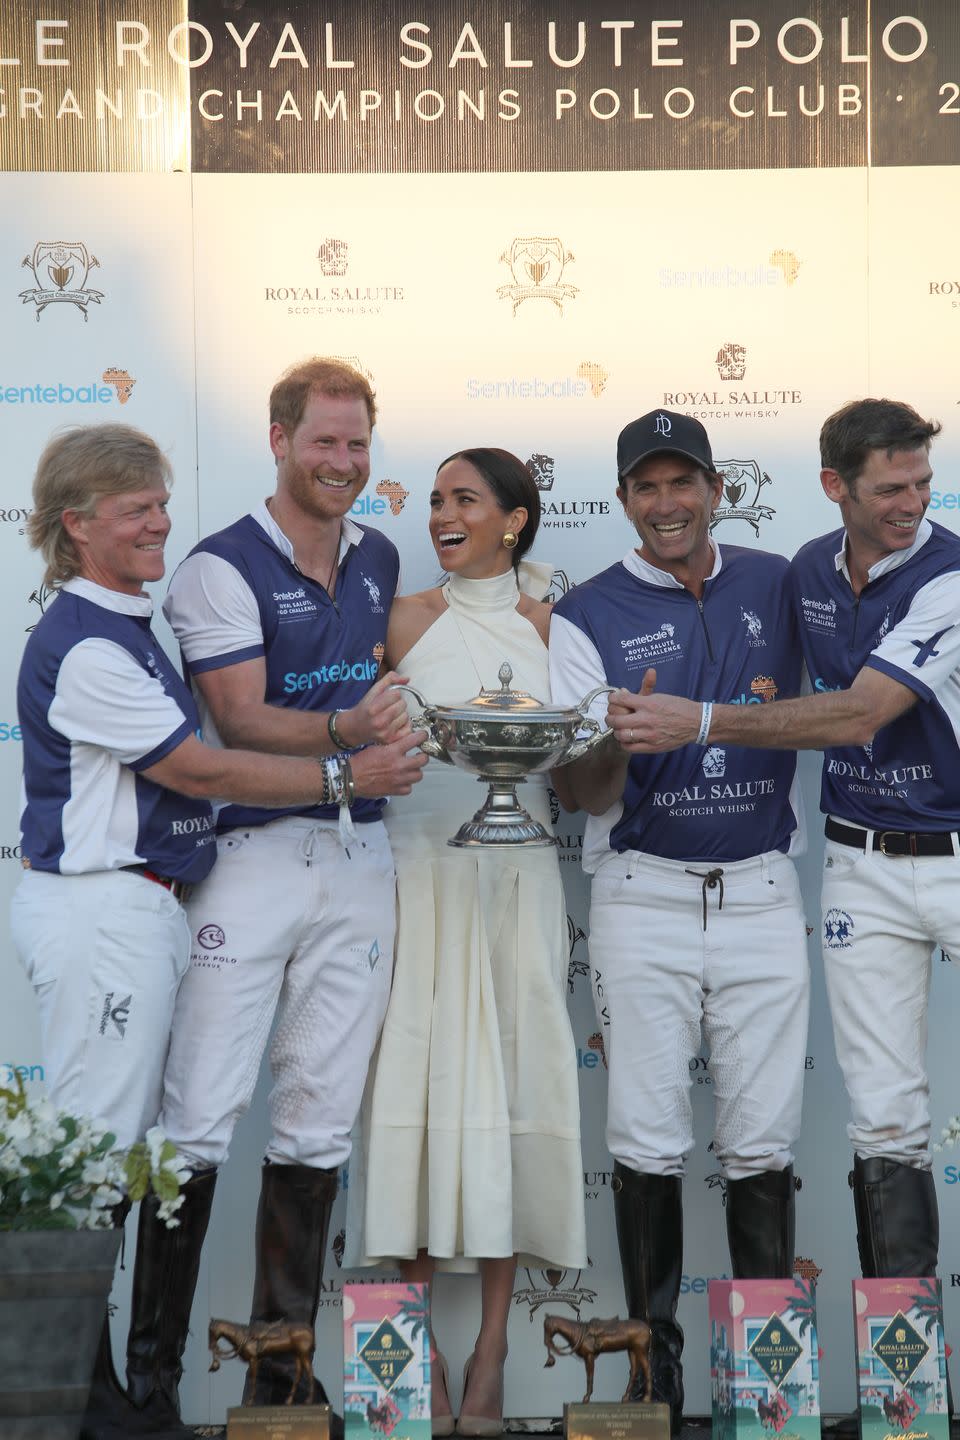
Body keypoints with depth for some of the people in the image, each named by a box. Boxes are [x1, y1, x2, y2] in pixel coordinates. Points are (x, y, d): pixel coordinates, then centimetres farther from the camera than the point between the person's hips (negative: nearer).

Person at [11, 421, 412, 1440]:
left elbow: (175, 768, 20)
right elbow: (200, 770, -15)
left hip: (148, 906, 10)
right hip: (98, 908, -10)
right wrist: (340, 776, -12)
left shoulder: (129, 630, 16)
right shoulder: (80, 647, -15)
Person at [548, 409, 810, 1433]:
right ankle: (654, 1356, 13)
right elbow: (579, 795, -3)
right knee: (647, 1142, 1)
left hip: (762, 896, 2)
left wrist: (782, 710, 0)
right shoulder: (589, 615, 1)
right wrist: (619, 740, -24)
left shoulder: (777, 586, 9)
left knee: (763, 1143, 4)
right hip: (644, 898, -1)